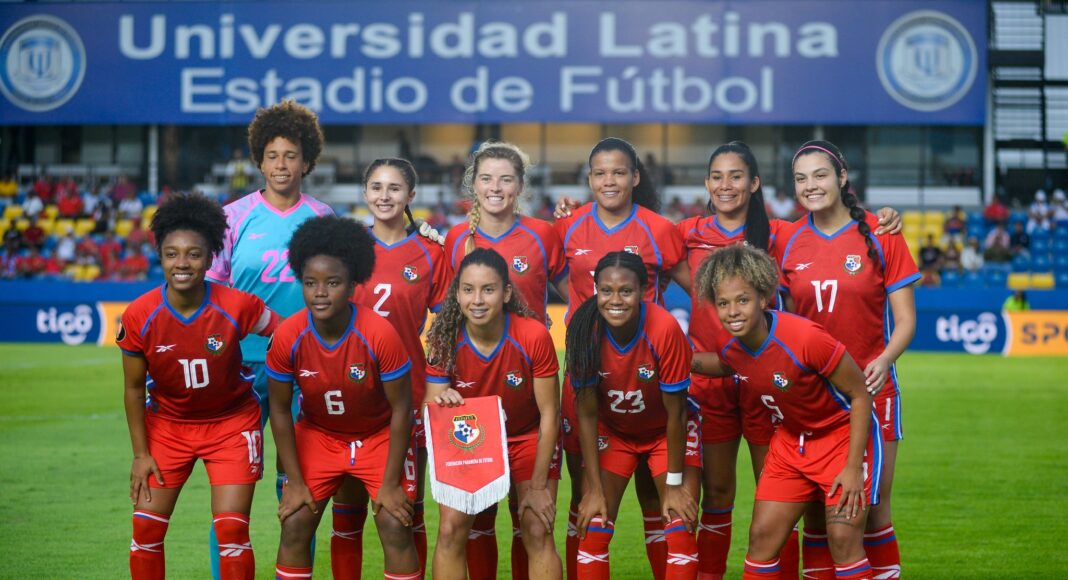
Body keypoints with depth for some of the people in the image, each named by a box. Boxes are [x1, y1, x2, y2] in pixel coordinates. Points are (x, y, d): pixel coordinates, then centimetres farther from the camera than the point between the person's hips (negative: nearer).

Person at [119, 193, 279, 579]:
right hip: (167, 424, 2)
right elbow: (133, 389, -5)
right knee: (146, 527, -1)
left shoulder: (238, 307, -22)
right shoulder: (139, 316, -17)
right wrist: (141, 453, -5)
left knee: (232, 529, -8)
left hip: (231, 423, -1)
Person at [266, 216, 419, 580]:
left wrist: (390, 484, -15)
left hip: (380, 436, -2)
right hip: (317, 435, 2)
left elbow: (401, 408, -18)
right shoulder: (287, 337, -23)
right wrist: (295, 482, -8)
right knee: (294, 526, -5)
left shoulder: (380, 334, -29)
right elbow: (280, 410, -9)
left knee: (396, 528, -11)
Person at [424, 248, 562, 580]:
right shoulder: (445, 340, -20)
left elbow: (549, 414, -16)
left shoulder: (534, 336, -26)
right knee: (451, 531, -10)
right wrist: (439, 401, -42)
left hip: (528, 438, -2)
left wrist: (539, 486, -15)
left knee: (537, 534, -10)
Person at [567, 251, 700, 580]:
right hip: (612, 431, 2)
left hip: (666, 432, -2)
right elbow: (587, 413, -15)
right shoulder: (585, 330, -24)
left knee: (681, 531, -12)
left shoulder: (664, 328, -31)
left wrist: (674, 484, -16)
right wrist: (594, 488, -14)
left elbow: (675, 411, -22)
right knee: (593, 531, -6)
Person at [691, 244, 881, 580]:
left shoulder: (806, 338, -31)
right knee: (762, 535, 1)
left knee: (843, 537, -14)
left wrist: (854, 467, -21)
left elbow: (859, 394, -21)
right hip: (791, 441, 6)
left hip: (843, 435, -6)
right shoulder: (731, 348, -11)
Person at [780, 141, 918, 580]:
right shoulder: (789, 243, 5)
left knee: (873, 505, -1)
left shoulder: (879, 237, -3)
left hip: (869, 389, -3)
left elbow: (905, 319, -4)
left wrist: (885, 359, -22)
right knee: (815, 505, 6)